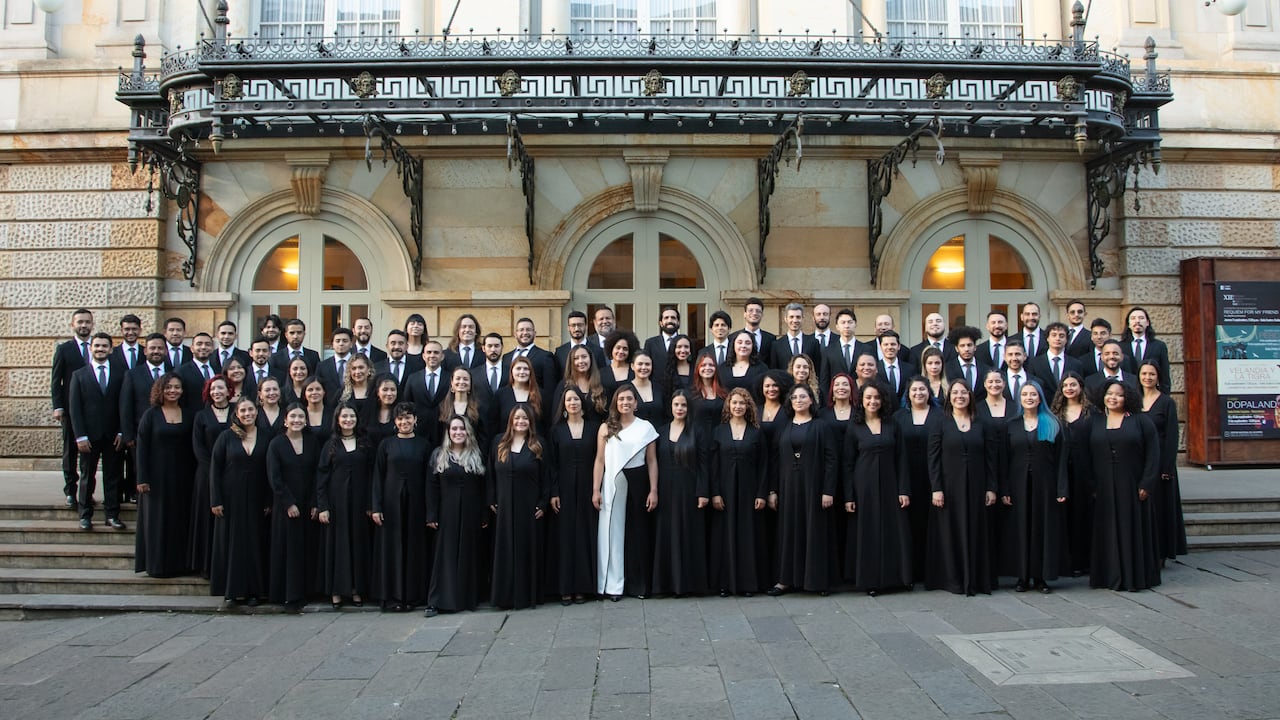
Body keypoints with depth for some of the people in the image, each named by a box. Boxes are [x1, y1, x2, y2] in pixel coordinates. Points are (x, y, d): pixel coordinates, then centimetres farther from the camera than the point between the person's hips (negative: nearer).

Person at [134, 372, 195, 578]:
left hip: (182, 476, 3)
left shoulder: (188, 416, 6)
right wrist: (142, 478, -10)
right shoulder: (151, 415, -2)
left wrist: (194, 474, 0)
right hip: (157, 475, -3)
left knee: (181, 519, 7)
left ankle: (179, 562, 16)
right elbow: (142, 447, -4)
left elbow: (193, 447, 7)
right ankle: (157, 564, 11)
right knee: (158, 520, 3)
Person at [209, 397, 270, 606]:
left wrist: (268, 501, -2)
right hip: (231, 498, -1)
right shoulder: (226, 437, 0)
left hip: (255, 500, 1)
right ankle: (232, 591, 11)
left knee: (253, 543, 4)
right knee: (231, 542, 3)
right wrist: (215, 500, -7)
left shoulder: (264, 438, 3)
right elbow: (215, 469, -1)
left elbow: (270, 472, 4)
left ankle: (252, 591, 11)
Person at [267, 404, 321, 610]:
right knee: (286, 549, 0)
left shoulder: (312, 443, 5)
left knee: (304, 550, 4)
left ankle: (299, 594, 11)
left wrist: (315, 504, -4)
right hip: (285, 505, -2)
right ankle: (286, 595, 5)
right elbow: (274, 477, -6)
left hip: (308, 505, 2)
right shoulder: (276, 444, -2)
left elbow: (318, 475, 4)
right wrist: (289, 503, -12)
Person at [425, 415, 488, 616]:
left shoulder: (477, 456, 5)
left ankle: (469, 599, 14)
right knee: (445, 555, 0)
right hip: (447, 513, -1)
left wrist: (484, 516, -1)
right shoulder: (438, 455, 3)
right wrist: (431, 516, -5)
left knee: (469, 555, 6)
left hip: (471, 514, 1)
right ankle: (437, 601, 2)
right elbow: (432, 487, 1)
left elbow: (483, 487, 4)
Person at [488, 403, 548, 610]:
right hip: (505, 507, 2)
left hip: (529, 507, -2)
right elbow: (491, 474, 10)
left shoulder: (537, 446, 1)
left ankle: (528, 595, 11)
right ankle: (506, 596, 12)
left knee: (528, 550, 4)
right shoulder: (499, 444, 7)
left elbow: (545, 477, 0)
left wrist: (543, 504, -6)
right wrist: (492, 501, 3)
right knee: (505, 550, 4)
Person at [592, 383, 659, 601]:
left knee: (638, 531, 4)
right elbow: (600, 460, 3)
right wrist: (596, 490, -3)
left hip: (638, 484, 0)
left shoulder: (645, 427, 5)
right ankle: (613, 585, 8)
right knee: (613, 532, 2)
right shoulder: (606, 428, 5)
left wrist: (653, 491, -2)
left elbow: (652, 461, 5)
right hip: (613, 485, 0)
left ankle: (639, 581, 16)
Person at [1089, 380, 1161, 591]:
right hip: (1104, 489, 2)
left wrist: (1146, 484, -10)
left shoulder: (1140, 421, 2)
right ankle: (1112, 576, 11)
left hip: (1132, 487, -2)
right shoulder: (1094, 422, 8)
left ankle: (1136, 576, 10)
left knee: (1133, 530, 2)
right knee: (1108, 532, 4)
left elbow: (1152, 453, -3)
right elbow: (1088, 455, 8)